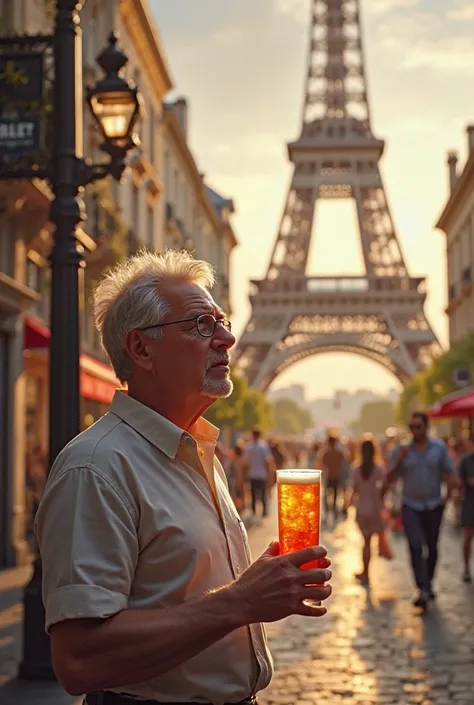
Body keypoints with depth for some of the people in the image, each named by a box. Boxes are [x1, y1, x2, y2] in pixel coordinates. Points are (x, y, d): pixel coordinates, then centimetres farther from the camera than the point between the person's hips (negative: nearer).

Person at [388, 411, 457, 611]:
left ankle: (429, 583, 32)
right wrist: (399, 460, -18)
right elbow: (390, 479, -3)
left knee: (432, 548, 12)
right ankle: (423, 590, -18)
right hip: (411, 506, -1)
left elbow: (449, 473, 3)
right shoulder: (402, 450, -3)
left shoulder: (439, 448, -2)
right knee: (415, 547, -14)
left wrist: (448, 496, -7)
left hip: (433, 505, 1)